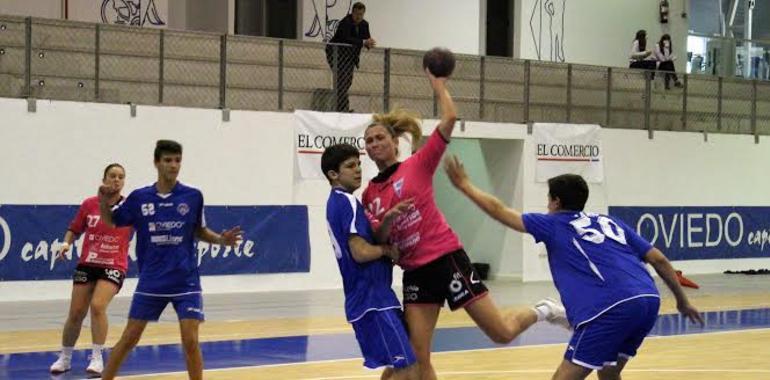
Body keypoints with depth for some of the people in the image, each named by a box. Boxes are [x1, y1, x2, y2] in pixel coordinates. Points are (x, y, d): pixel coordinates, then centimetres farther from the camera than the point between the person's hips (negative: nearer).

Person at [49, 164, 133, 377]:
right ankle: (65, 357, 24)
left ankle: (97, 358, -11)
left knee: (97, 306, -22)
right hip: (87, 264, 3)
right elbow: (74, 229, 11)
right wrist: (66, 243, -7)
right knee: (76, 313, 5)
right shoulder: (89, 204, 0)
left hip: (114, 266, -2)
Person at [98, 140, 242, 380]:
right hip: (150, 282, 1)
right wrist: (104, 202, -10)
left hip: (186, 282, -1)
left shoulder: (193, 197, -3)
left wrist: (221, 239, -6)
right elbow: (110, 222, 10)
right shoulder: (139, 198, -2)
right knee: (129, 338, 5)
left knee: (190, 342, -7)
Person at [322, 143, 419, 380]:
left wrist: (387, 220, -3)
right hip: (372, 299, -10)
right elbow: (361, 252, -22)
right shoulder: (347, 202, -14)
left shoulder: (338, 202, 16)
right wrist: (387, 250, -4)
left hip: (372, 296, 10)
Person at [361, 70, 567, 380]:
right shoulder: (369, 195, 9)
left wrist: (437, 82, -3)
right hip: (415, 273, 5)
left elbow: (450, 118, -13)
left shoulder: (418, 165, -3)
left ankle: (542, 312, 30)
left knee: (502, 333, -2)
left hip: (447, 260, -5)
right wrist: (386, 222, -11)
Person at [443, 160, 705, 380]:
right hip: (649, 300, 7)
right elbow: (659, 260, 22)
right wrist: (682, 300, 29)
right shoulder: (611, 222, 27)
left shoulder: (553, 224, 16)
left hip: (610, 309, -7)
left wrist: (464, 185, 34)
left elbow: (499, 211, 22)